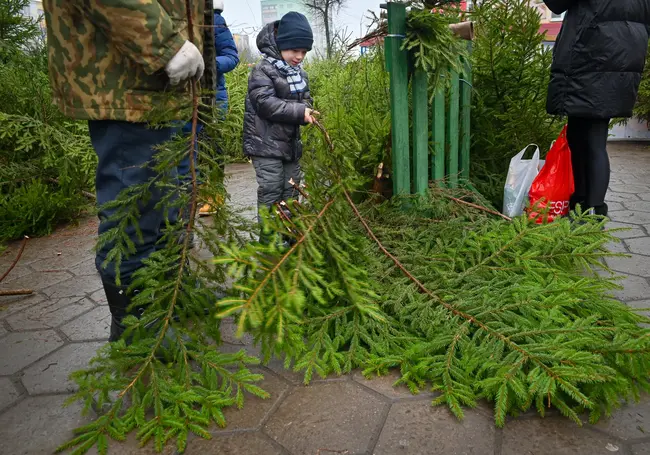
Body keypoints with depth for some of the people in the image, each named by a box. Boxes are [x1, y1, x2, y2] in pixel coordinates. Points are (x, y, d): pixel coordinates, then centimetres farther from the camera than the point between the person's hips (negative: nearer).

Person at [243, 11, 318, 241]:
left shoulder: (300, 74, 13)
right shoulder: (263, 70, -10)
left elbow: (305, 102, 17)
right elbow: (265, 103, -21)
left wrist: (307, 114, -8)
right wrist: (299, 111, -25)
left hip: (290, 143, 7)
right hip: (266, 143, -7)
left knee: (291, 190, 13)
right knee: (270, 192, -5)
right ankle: (269, 238, 5)